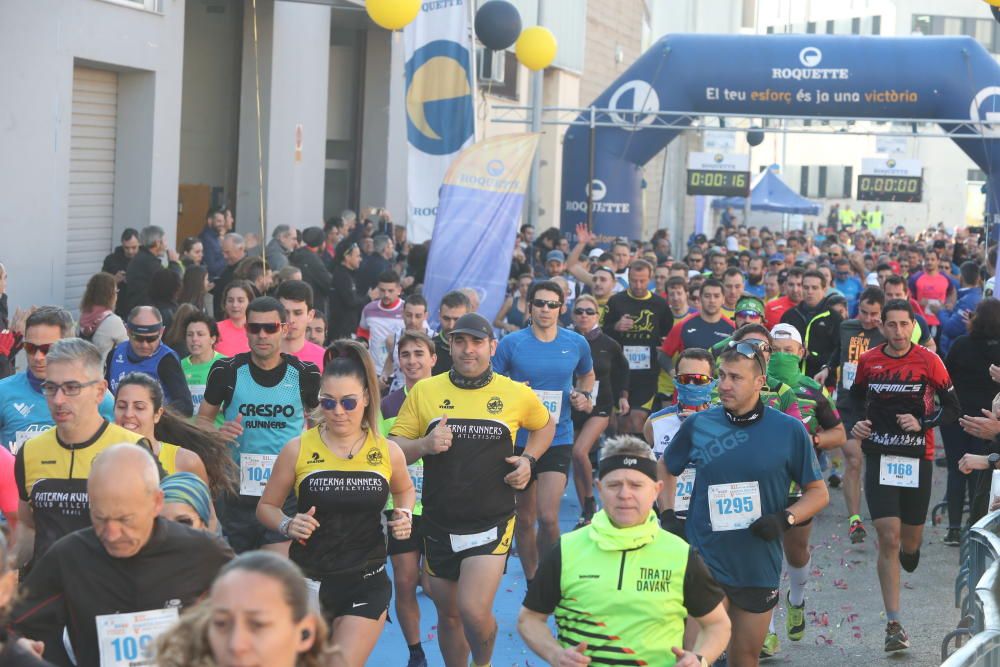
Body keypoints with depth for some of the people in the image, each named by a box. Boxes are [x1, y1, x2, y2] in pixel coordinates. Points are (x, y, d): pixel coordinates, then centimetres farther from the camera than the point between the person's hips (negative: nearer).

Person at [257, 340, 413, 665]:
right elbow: (266, 506, 3)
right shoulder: (297, 450, -8)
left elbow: (404, 490, 20)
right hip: (307, 580, 0)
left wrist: (405, 515, -1)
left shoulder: (387, 452, -3)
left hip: (367, 584, 0)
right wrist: (287, 525, -17)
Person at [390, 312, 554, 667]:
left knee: (474, 611, -16)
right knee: (448, 615, 13)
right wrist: (425, 444, -19)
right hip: (439, 526, 2)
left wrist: (529, 459, 2)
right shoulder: (424, 391, 0)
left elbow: (546, 425, 20)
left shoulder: (516, 394, 0)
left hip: (491, 523, -2)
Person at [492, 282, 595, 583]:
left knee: (548, 517, -14)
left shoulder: (577, 343, 2)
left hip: (559, 439, 0)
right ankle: (532, 580, 27)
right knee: (524, 518, 10)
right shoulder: (511, 343, -4)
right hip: (519, 440, 0)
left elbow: (587, 376, 22)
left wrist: (584, 396, 2)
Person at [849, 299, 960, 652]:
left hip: (918, 459, 0)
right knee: (888, 538, -10)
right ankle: (894, 624, -7)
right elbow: (856, 397, 20)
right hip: (879, 457, 0)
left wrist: (922, 423, -16)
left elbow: (952, 408, -1)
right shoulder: (868, 361, 1)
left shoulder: (928, 361, -5)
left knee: (910, 540, 11)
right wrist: (858, 422, 2)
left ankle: (909, 550, 53)